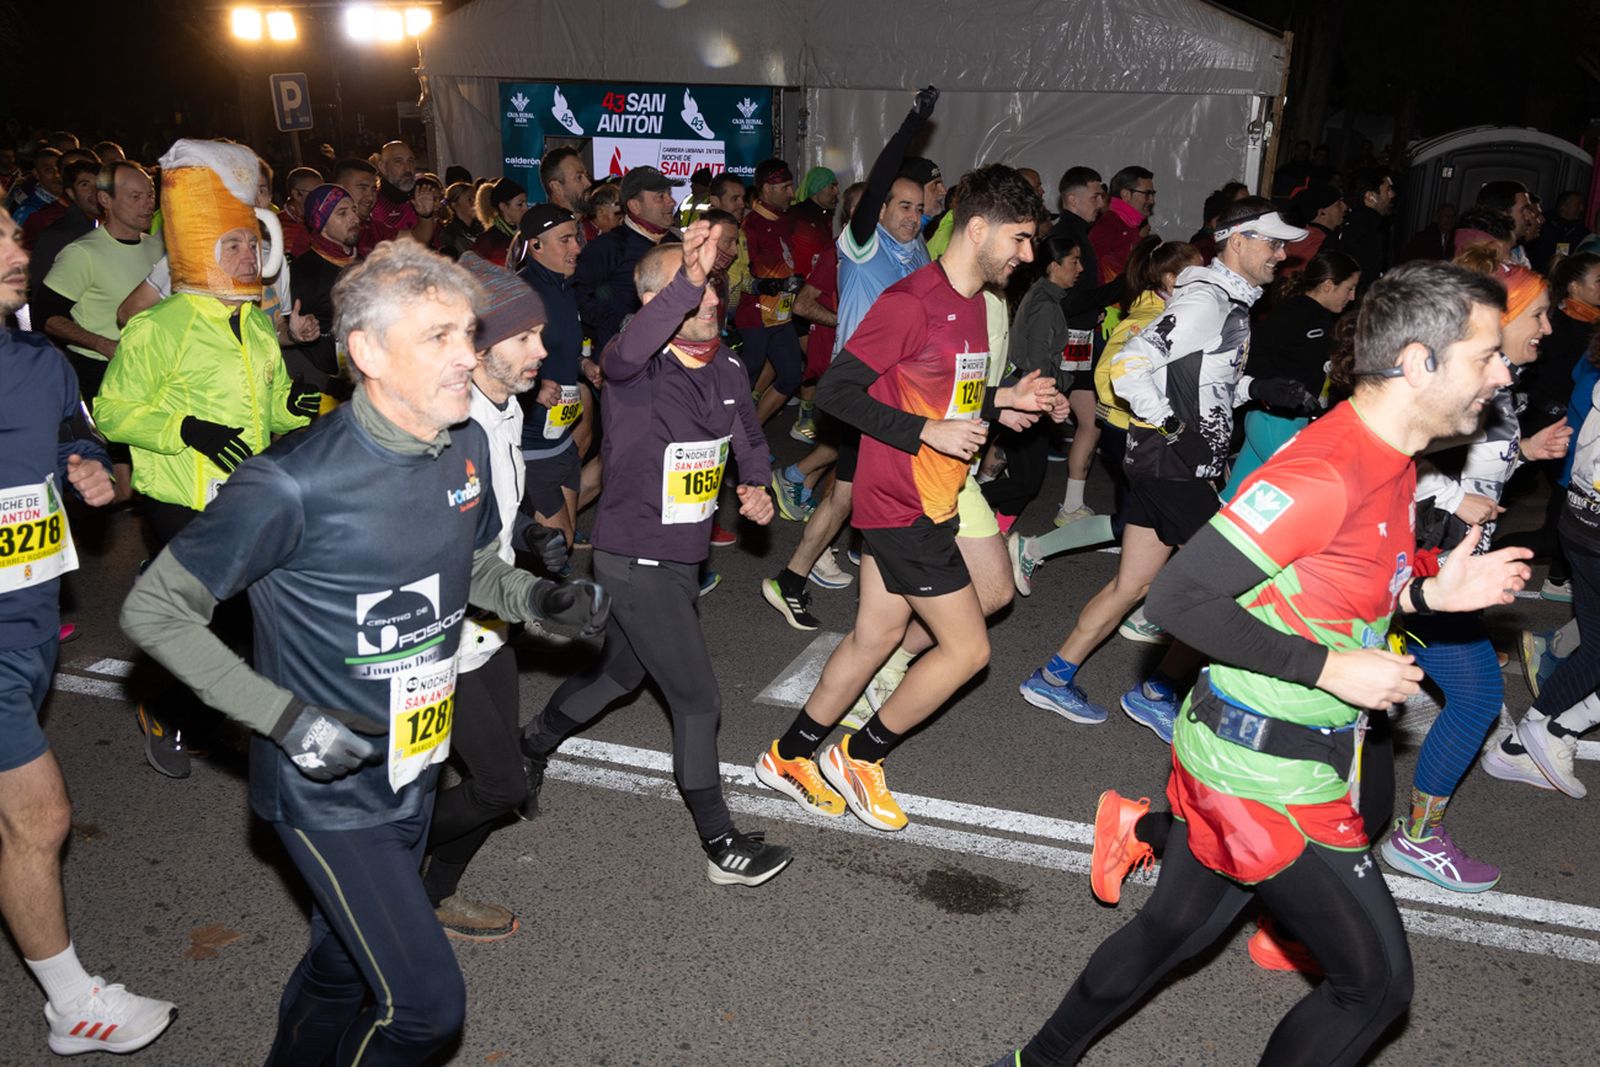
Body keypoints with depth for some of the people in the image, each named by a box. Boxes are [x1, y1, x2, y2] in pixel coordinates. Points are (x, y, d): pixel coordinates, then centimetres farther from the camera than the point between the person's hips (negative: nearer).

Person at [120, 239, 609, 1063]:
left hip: (413, 768, 7)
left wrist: (540, 598, -9)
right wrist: (284, 716, -24)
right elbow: (152, 610, -16)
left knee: (345, 960, 25)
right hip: (328, 788, -6)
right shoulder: (292, 484, -26)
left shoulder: (467, 448, -5)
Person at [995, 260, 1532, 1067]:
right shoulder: (1323, 471, -24)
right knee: (1376, 981, 7)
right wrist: (1331, 667, -23)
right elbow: (1179, 598, -25)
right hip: (1267, 773, -9)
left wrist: (1427, 592, 3)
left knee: (1178, 927, 22)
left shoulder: (1388, 461, 7)